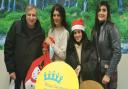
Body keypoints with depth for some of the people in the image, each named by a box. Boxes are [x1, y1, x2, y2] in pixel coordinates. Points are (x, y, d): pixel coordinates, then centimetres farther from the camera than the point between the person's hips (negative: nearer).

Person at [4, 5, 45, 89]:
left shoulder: (41, 32, 0)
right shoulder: (17, 26, -7)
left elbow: (41, 51, 6)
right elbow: (8, 47, -8)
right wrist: (10, 69, -11)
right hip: (17, 69, -1)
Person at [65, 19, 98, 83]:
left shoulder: (90, 46, 3)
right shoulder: (70, 48, 9)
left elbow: (93, 63, -4)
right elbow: (67, 65, 6)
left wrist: (81, 67, -18)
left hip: (88, 80, -1)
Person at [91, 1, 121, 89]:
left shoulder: (111, 27, -13)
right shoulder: (95, 28, 5)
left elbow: (117, 53, -17)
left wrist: (108, 74, -18)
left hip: (108, 71, -5)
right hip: (97, 70, 6)